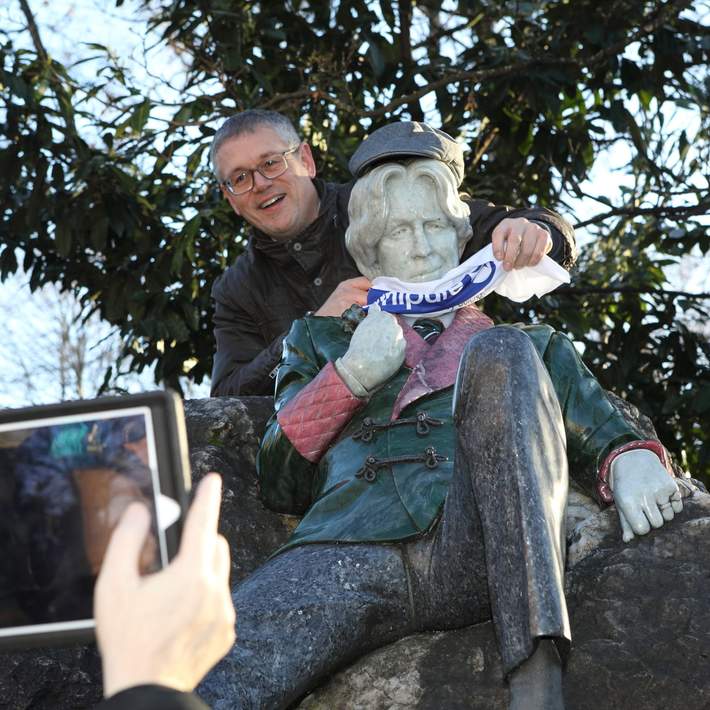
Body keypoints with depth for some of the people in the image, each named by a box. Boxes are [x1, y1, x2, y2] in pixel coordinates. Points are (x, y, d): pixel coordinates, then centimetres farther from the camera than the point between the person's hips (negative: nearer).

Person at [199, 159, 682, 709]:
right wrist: (351, 376, 9)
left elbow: (602, 431, 22)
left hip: (479, 541, 3)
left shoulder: (524, 342, 35)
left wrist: (632, 460, -3)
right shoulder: (323, 338, 35)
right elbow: (279, 484, 24)